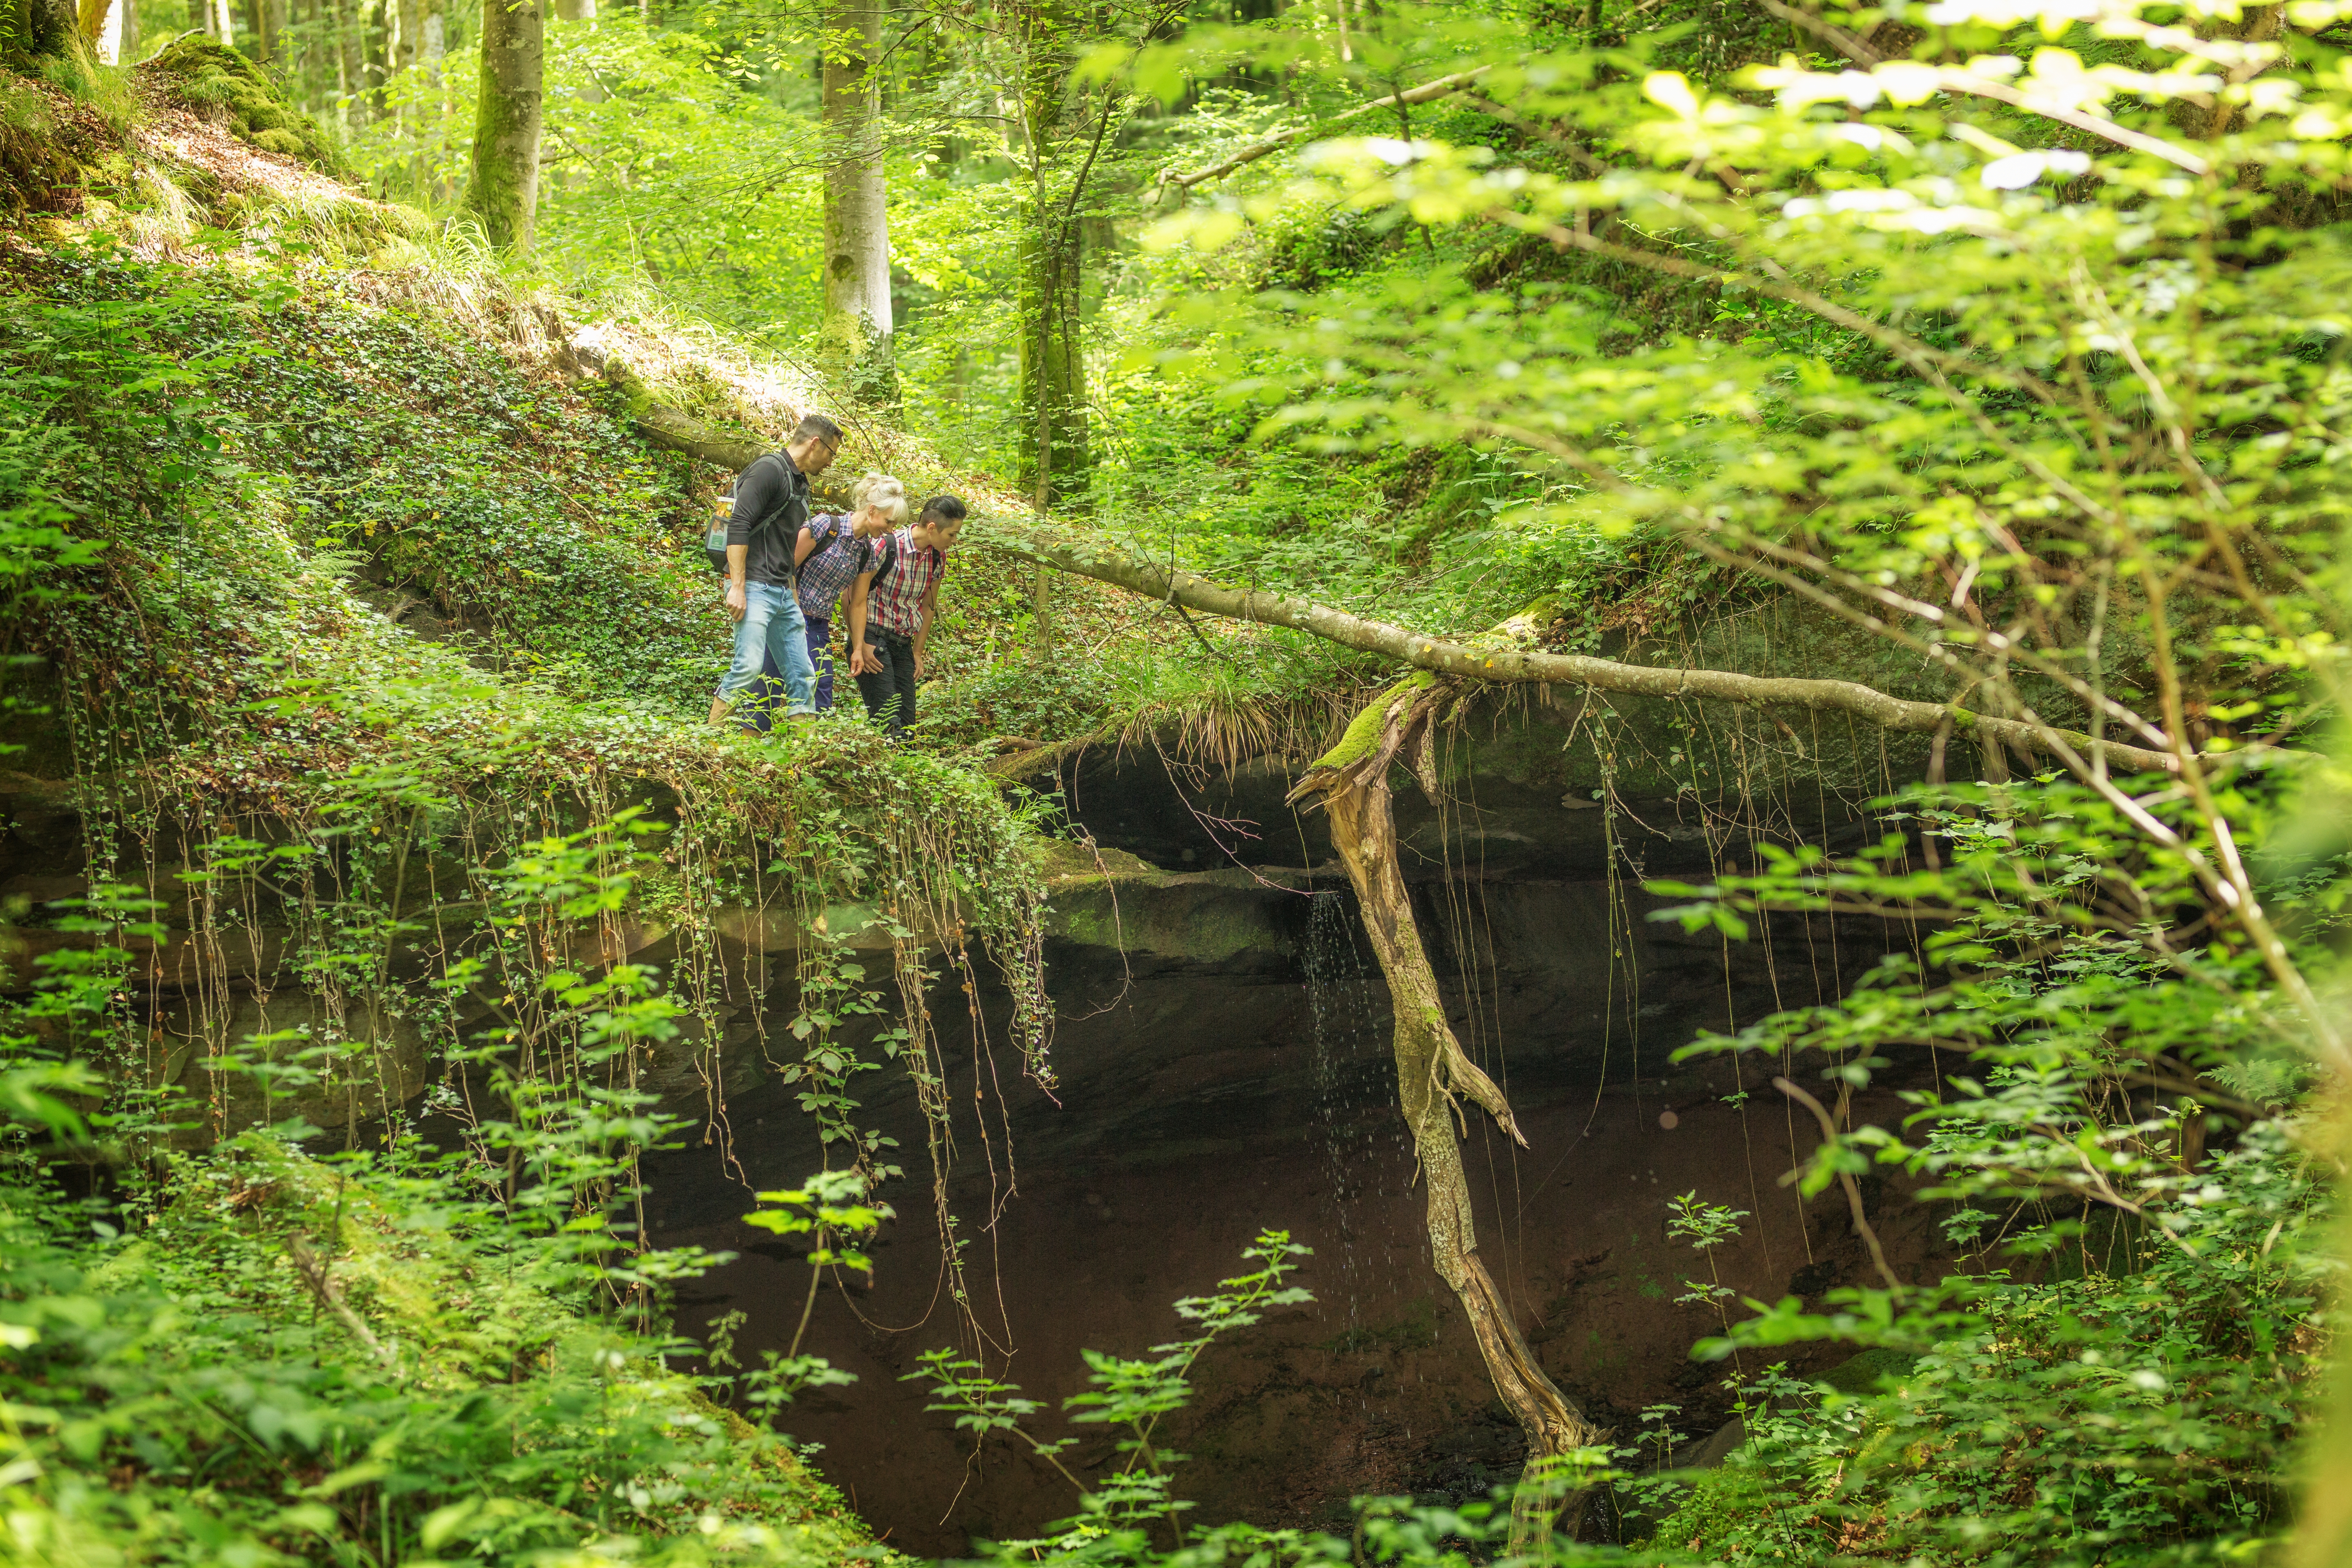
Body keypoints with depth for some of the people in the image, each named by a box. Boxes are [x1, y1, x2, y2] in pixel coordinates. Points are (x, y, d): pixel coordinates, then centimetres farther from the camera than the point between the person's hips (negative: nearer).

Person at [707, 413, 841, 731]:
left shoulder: (800, 484, 22)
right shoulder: (770, 470, -8)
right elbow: (738, 526, -17)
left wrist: (794, 594, 26)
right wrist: (737, 587, -23)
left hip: (783, 594, 10)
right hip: (754, 588, -10)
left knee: (803, 675, 5)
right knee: (748, 667, -19)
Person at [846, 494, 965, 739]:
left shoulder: (938, 557, 5)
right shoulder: (887, 547, -16)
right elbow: (858, 598, -14)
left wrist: (917, 652, 17)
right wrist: (859, 648, -17)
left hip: (903, 643, 7)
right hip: (873, 637, -7)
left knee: (907, 723, 1)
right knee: (888, 721, -17)